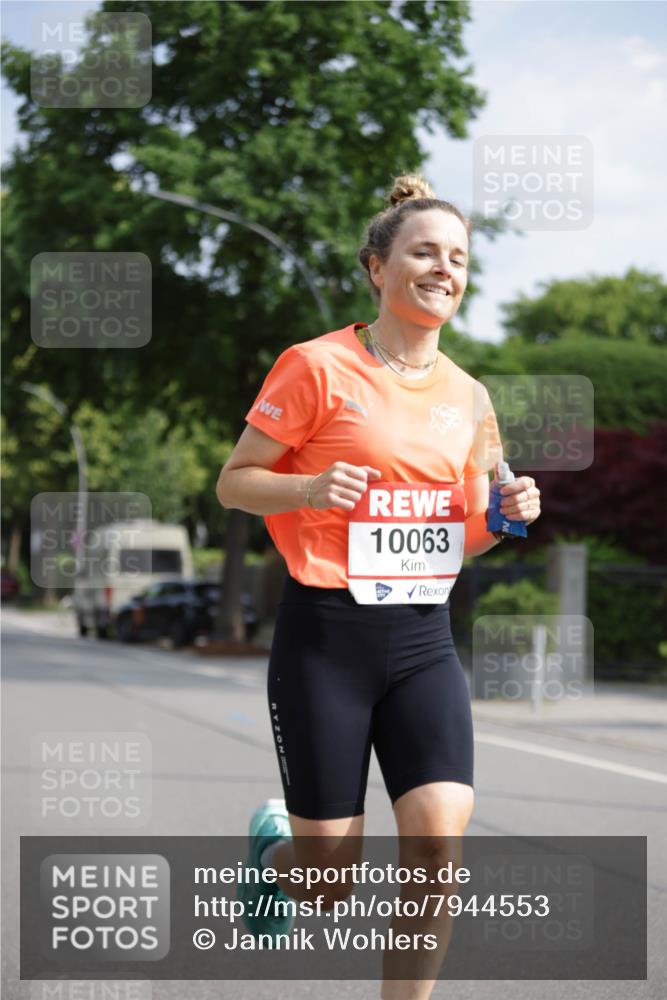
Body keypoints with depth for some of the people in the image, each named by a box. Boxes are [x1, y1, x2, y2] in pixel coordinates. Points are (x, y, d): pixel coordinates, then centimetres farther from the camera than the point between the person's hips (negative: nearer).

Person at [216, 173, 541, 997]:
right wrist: (312, 488, -22)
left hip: (424, 641, 4)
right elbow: (233, 483, -3)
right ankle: (274, 848, 39)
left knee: (439, 838, -16)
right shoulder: (319, 366, -7)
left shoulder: (468, 397, 9)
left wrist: (506, 515, -3)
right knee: (329, 886, 2)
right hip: (326, 636, -4)